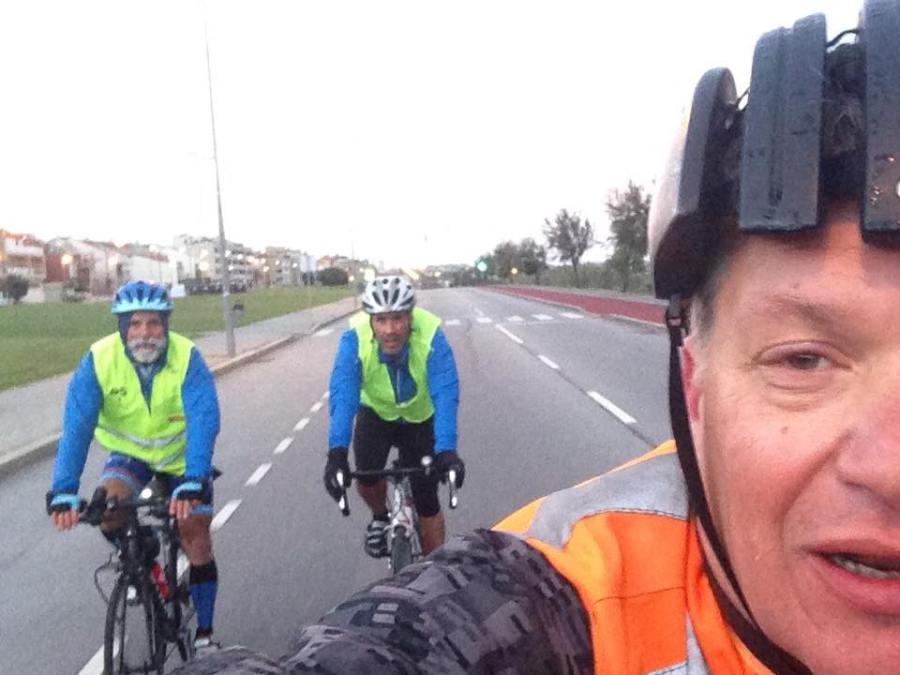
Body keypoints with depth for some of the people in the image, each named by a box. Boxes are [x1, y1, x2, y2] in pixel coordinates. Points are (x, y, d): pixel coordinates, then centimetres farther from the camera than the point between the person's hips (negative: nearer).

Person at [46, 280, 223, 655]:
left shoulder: (187, 358, -27)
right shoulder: (98, 360, -23)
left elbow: (204, 421, -36)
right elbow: (76, 428, -29)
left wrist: (193, 483, -50)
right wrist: (63, 492, -41)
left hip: (180, 456, -1)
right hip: (130, 454, 1)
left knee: (196, 542, -3)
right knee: (108, 507, -27)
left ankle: (204, 634, 17)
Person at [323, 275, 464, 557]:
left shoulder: (431, 338, -35)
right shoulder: (355, 339, -32)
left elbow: (445, 395, -42)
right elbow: (342, 395, -39)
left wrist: (446, 451, -55)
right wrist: (337, 452, -52)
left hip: (420, 418, -1)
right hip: (376, 413, 1)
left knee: (426, 500, -4)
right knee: (366, 478, -15)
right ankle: (380, 517, 21)